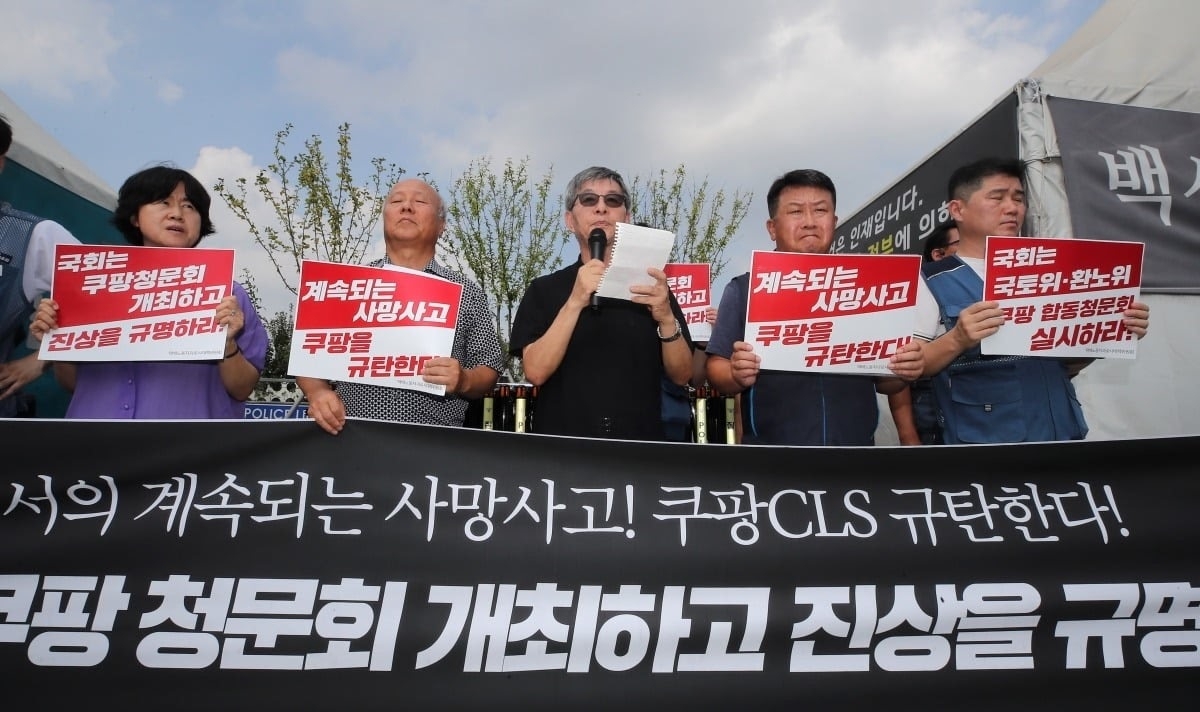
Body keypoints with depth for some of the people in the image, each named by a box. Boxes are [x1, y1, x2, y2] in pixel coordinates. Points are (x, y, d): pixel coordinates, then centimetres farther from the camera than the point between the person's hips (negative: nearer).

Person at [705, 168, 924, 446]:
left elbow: (883, 379, 11)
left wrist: (903, 371, -9)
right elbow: (717, 369, -4)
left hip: (856, 445, 3)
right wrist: (737, 375, -24)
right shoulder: (744, 290, -1)